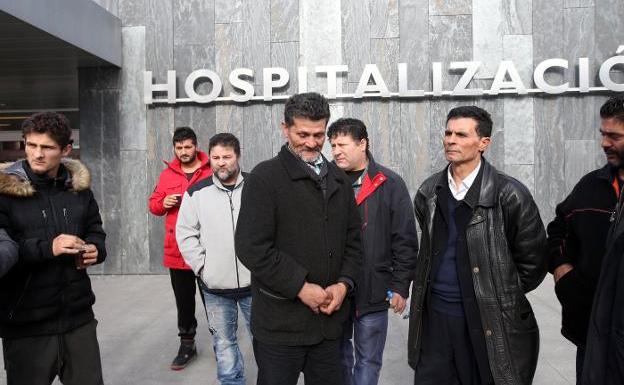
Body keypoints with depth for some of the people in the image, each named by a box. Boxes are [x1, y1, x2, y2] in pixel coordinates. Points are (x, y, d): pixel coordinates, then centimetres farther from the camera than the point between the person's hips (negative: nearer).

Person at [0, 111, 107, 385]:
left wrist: (95, 249, -5)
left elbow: (95, 231, 17)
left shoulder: (78, 187, 6)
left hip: (79, 317, 4)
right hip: (25, 324, -4)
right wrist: (46, 248, -23)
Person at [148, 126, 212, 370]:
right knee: (184, 300, 13)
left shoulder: (212, 172, -3)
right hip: (177, 249, 4)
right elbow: (153, 205, 14)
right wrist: (163, 203, -7)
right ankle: (187, 344, 25)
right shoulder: (167, 174, 9)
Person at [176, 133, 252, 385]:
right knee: (224, 342, 12)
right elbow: (185, 233, 4)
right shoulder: (197, 192, 1)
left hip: (254, 283, -1)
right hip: (215, 287, 1)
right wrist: (201, 266, -3)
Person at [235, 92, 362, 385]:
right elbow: (251, 248, -16)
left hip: (329, 319, 6)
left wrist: (344, 284, -3)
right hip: (280, 324, -5)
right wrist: (301, 287, -16)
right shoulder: (265, 177, -8)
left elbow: (353, 240, 14)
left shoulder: (338, 179, 12)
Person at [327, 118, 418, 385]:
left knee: (368, 361, 9)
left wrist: (400, 287, -5)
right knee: (339, 356, 16)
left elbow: (405, 240, -3)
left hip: (373, 292, -2)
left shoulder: (389, 184, -3)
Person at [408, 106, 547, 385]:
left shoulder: (509, 194, -11)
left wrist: (502, 296, 3)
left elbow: (532, 260, -3)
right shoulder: (428, 192, 5)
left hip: (489, 323, -4)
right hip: (434, 318, 4)